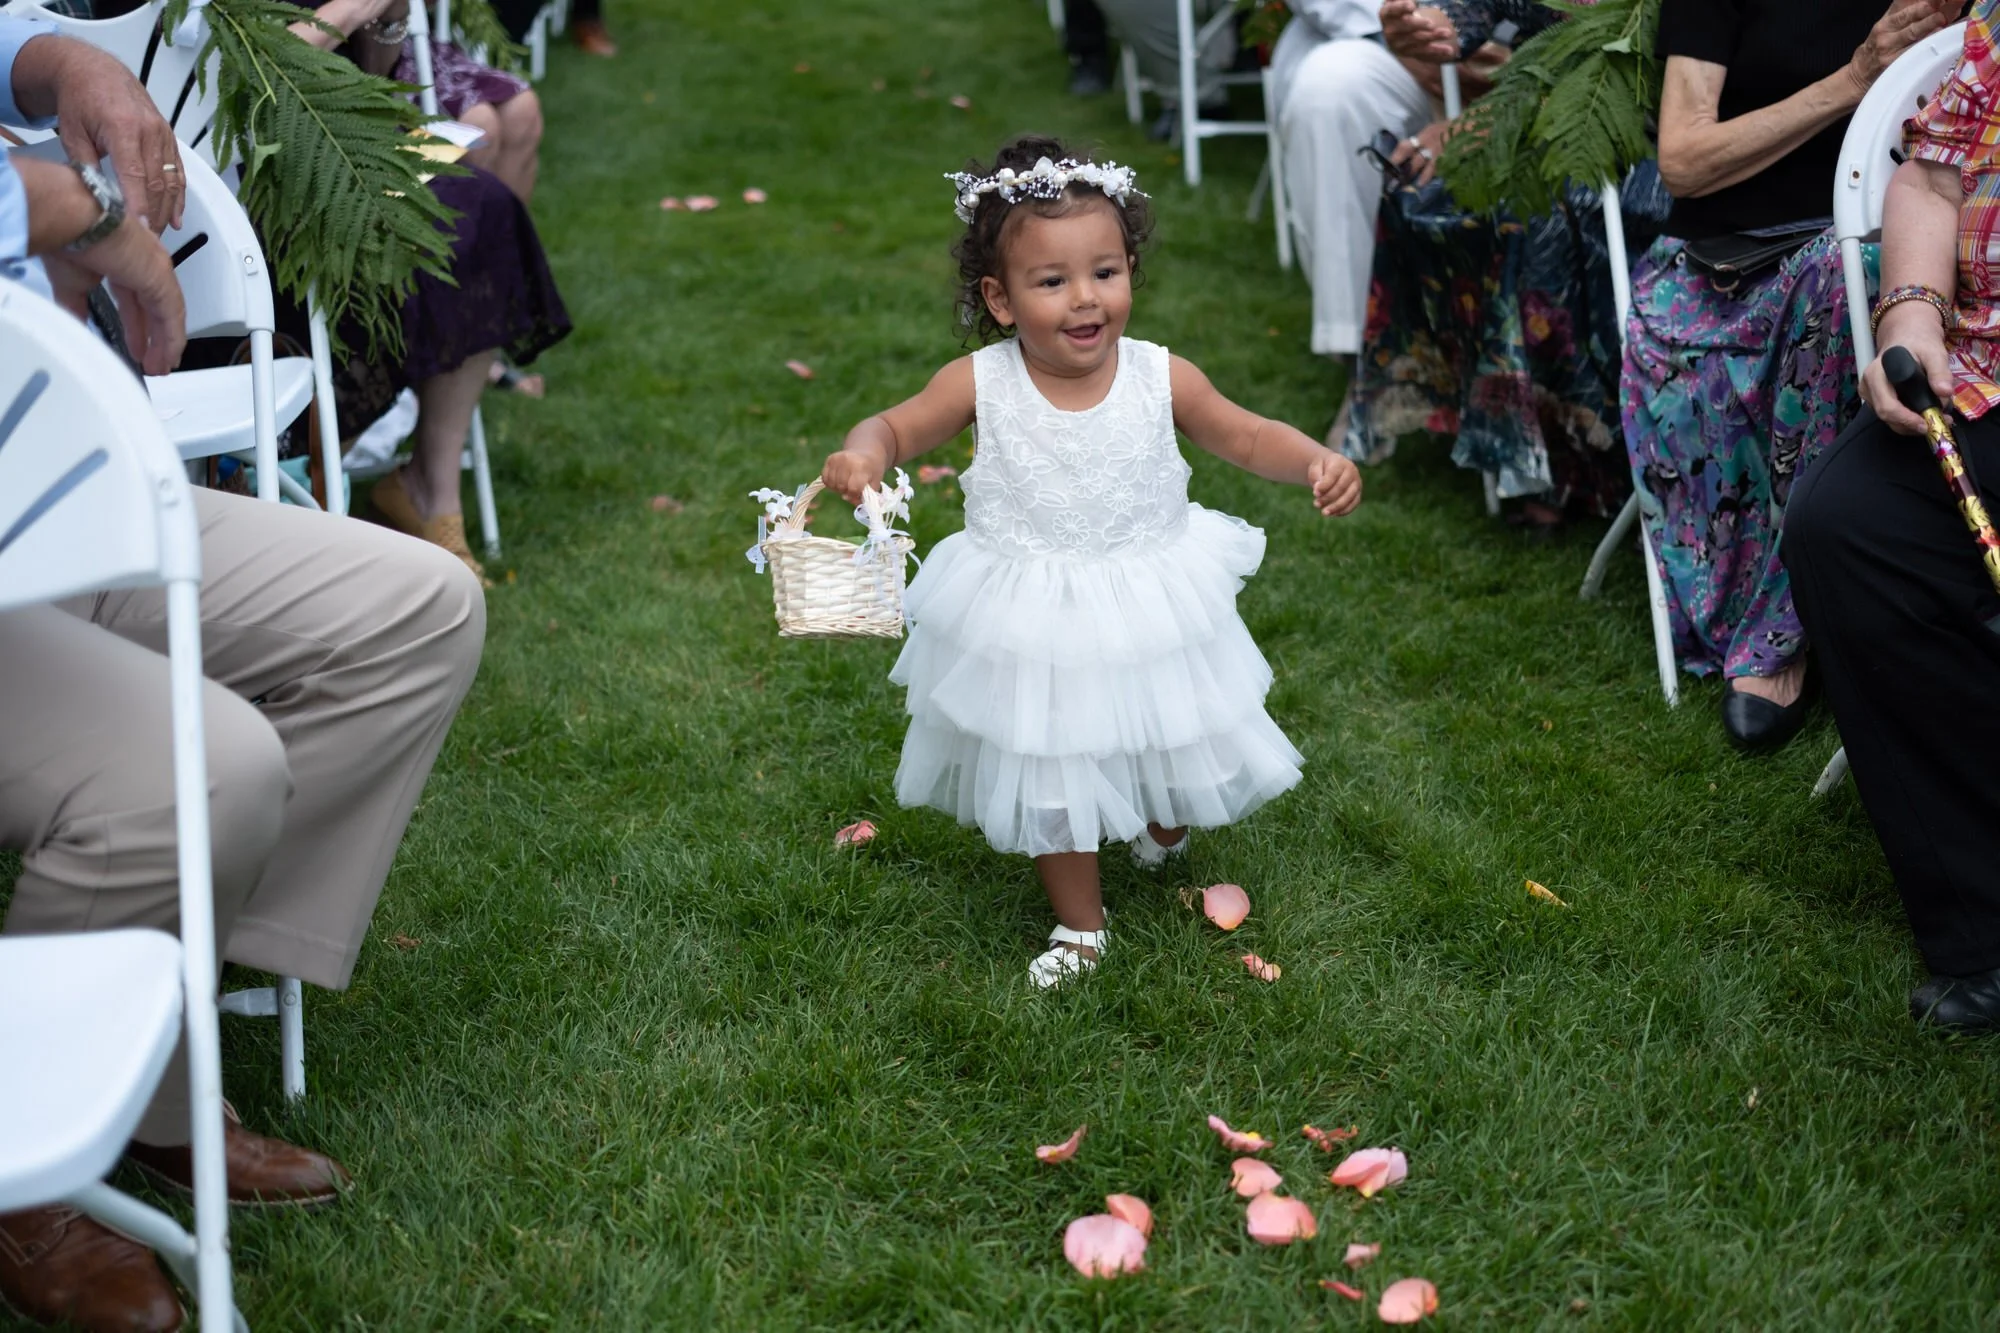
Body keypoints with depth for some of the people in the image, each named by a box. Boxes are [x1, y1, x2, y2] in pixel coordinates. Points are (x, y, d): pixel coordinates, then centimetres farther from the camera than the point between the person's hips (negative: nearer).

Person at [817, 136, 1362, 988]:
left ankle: (1163, 831, 59)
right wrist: (863, 456, -30)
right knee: (1051, 778, 14)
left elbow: (1245, 438, -2)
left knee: (1168, 750, 20)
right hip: (1032, 622, -1)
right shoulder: (982, 383, -17)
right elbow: (898, 426, -7)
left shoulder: (1160, 379, -14)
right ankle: (1079, 925, 38)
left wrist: (1316, 462, -20)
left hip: (1151, 615, 1)